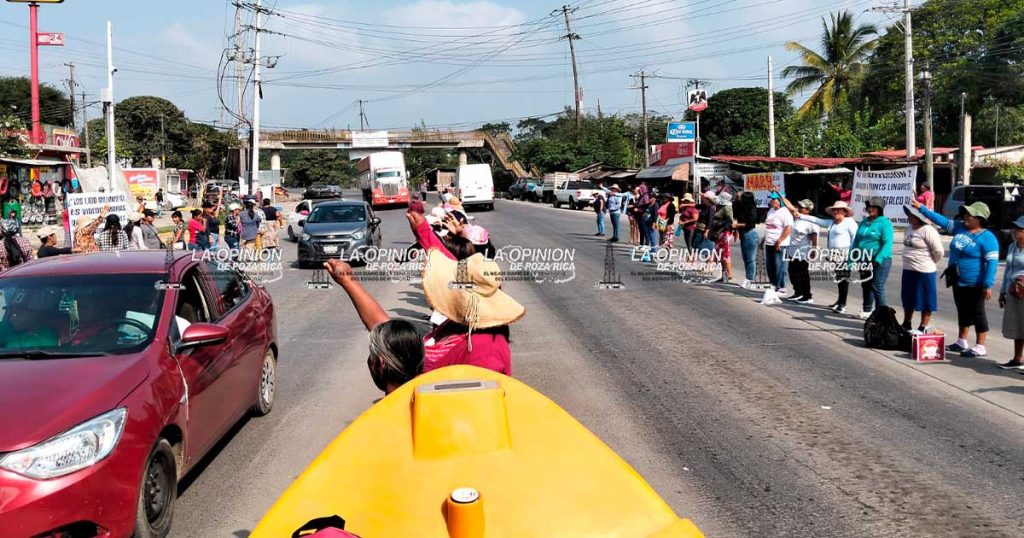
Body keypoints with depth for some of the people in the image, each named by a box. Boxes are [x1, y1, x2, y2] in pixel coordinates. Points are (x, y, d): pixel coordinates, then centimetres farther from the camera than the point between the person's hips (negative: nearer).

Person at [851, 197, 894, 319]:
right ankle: (867, 310, 28)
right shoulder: (864, 222, 13)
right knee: (865, 285, 14)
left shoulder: (885, 223, -8)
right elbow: (856, 240, 17)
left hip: (880, 260, -7)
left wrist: (878, 260, -26)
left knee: (877, 287, -9)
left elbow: (887, 244, -17)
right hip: (864, 260, 7)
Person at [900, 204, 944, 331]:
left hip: (924, 272, -9)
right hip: (908, 270, 9)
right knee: (908, 298, 19)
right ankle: (906, 324, 33)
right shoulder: (909, 229, 10)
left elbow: (939, 251, -18)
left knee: (925, 301, 2)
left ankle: (923, 328, 10)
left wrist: (931, 262, -3)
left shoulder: (928, 230, -17)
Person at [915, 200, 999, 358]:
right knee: (963, 312, 18)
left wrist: (988, 285, -26)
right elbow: (942, 220, 14)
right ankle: (961, 342, 29)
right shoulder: (960, 227, 6)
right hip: (958, 282, 8)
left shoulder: (987, 238, -16)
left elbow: (992, 262, -20)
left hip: (974, 285, -8)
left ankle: (980, 347, 4)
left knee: (977, 314, -1)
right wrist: (922, 208, 12)